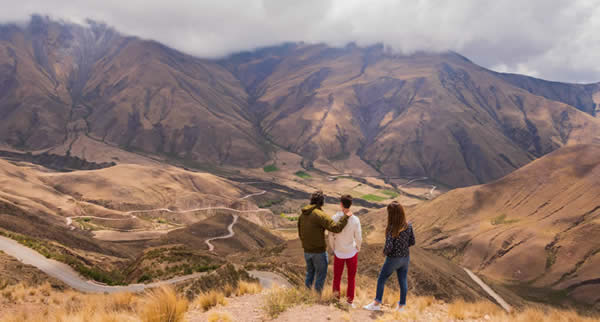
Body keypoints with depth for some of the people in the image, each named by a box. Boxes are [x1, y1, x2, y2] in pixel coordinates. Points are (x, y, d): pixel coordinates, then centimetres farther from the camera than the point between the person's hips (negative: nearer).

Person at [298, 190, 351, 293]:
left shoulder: (302, 215, 3)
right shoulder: (320, 215, -21)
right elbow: (336, 228, -29)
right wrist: (346, 217, -18)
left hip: (307, 251, 7)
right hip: (319, 251, -7)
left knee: (310, 273, 23)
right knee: (321, 275, 10)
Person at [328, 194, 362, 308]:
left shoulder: (335, 218, -14)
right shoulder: (355, 220, -16)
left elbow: (330, 236, -8)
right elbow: (359, 238, -11)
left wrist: (333, 249, 9)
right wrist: (357, 249, 9)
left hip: (338, 253, 1)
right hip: (352, 252, 0)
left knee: (337, 277, 17)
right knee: (351, 278, 16)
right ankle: (350, 301, 23)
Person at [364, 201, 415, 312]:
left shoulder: (391, 229, -24)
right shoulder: (408, 226, -7)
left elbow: (389, 246, -27)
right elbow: (412, 242, 2)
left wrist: (385, 252, -7)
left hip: (393, 258, -5)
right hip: (405, 257, 5)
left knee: (381, 280, 13)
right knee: (403, 281, 16)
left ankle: (377, 304, 21)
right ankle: (401, 306, 27)